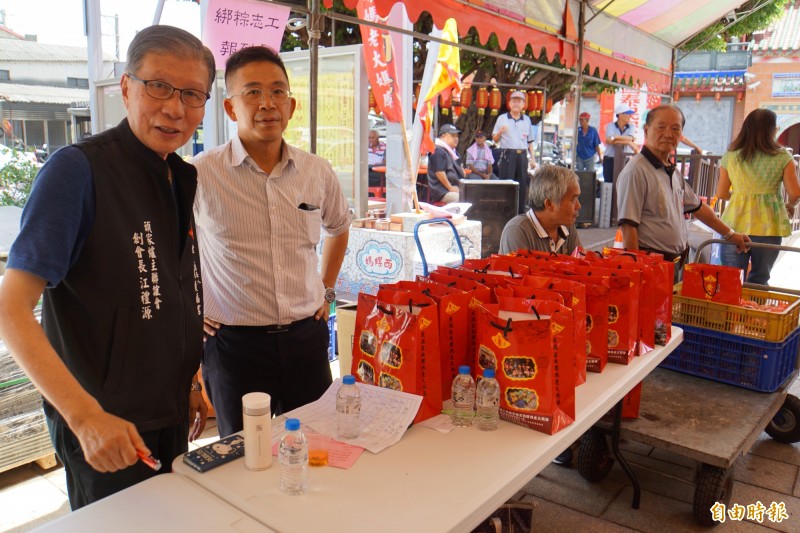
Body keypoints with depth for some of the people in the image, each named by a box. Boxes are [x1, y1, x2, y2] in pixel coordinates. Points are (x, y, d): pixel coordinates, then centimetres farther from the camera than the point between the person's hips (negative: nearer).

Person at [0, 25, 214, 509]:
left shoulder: (182, 178, 4)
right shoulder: (78, 170, -17)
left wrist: (189, 385, 12)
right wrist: (86, 415, -28)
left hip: (172, 415, 7)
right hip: (108, 429, -6)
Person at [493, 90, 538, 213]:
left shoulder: (527, 120, 15)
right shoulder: (502, 118, 5)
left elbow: (530, 141, 17)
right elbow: (495, 140, 4)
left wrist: (532, 158, 10)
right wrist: (500, 132, -16)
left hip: (522, 155, 4)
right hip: (507, 155, -3)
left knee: (522, 184, 4)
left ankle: (520, 212, 12)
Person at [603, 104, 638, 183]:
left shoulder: (631, 127, 8)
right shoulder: (610, 126, 2)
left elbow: (630, 138, -11)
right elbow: (610, 140, -15)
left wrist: (615, 137, -14)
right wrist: (628, 142, -13)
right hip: (610, 160, -1)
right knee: (609, 183, 2)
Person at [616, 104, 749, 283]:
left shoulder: (673, 172, 12)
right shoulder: (636, 171, -16)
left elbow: (697, 207, 26)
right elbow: (628, 226, -20)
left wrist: (730, 234, 33)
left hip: (676, 265, 8)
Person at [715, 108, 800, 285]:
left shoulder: (730, 156, 1)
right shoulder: (783, 157, -4)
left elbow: (721, 194, 5)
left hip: (736, 224, 1)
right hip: (768, 226, -1)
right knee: (758, 282, 12)